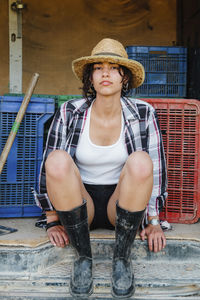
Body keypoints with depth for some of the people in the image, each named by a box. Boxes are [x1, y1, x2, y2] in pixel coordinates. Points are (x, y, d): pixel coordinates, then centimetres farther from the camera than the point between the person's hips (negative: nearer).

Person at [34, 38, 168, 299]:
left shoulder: (143, 114, -5)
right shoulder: (70, 113, -7)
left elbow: (156, 167, 0)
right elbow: (50, 167, -3)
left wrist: (154, 221, -1)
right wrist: (53, 221, -4)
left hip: (124, 206, 0)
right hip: (78, 205, 0)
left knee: (140, 162, -30)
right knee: (58, 160, -30)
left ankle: (122, 257, -15)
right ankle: (83, 257, -16)